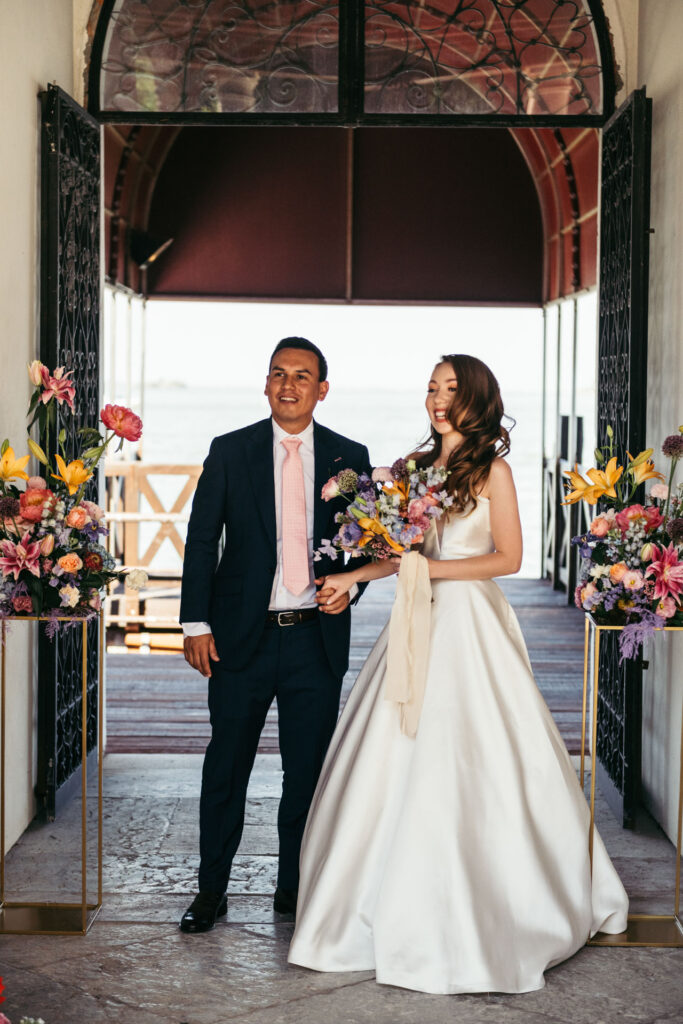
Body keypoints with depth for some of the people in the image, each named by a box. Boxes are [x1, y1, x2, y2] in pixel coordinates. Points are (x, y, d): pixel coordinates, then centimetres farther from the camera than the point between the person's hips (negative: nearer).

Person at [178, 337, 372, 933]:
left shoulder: (349, 458, 6)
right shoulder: (229, 452, 3)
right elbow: (201, 541, 3)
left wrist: (349, 585, -9)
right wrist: (196, 623, -4)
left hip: (317, 638, 1)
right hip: (242, 636, -1)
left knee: (308, 771, 8)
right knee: (226, 767, 4)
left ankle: (295, 888, 22)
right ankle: (212, 890, 16)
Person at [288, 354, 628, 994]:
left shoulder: (491, 470, -4)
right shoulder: (417, 467, 13)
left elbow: (509, 557, -7)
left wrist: (433, 569, -13)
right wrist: (354, 576, 6)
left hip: (470, 621, -6)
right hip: (421, 620, 6)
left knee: (466, 764, -4)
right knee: (398, 763, 5)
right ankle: (397, 904, 18)